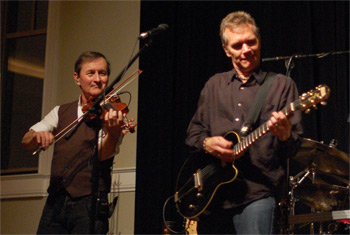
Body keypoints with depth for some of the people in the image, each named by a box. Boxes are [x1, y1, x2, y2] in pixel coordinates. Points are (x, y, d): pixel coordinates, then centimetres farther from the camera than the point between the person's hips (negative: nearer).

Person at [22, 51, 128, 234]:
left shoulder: (110, 114, 1)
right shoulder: (61, 112, 14)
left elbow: (103, 154, -14)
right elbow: (26, 142, 8)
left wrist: (113, 131, -34)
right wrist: (37, 136, -16)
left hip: (89, 203, -4)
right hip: (56, 201, 4)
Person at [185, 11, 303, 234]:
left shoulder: (282, 85, 4)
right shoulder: (214, 85, 15)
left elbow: (295, 146, -1)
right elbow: (193, 133, 16)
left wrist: (285, 135, -24)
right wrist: (207, 143, -6)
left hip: (257, 192, -4)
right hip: (212, 191, 4)